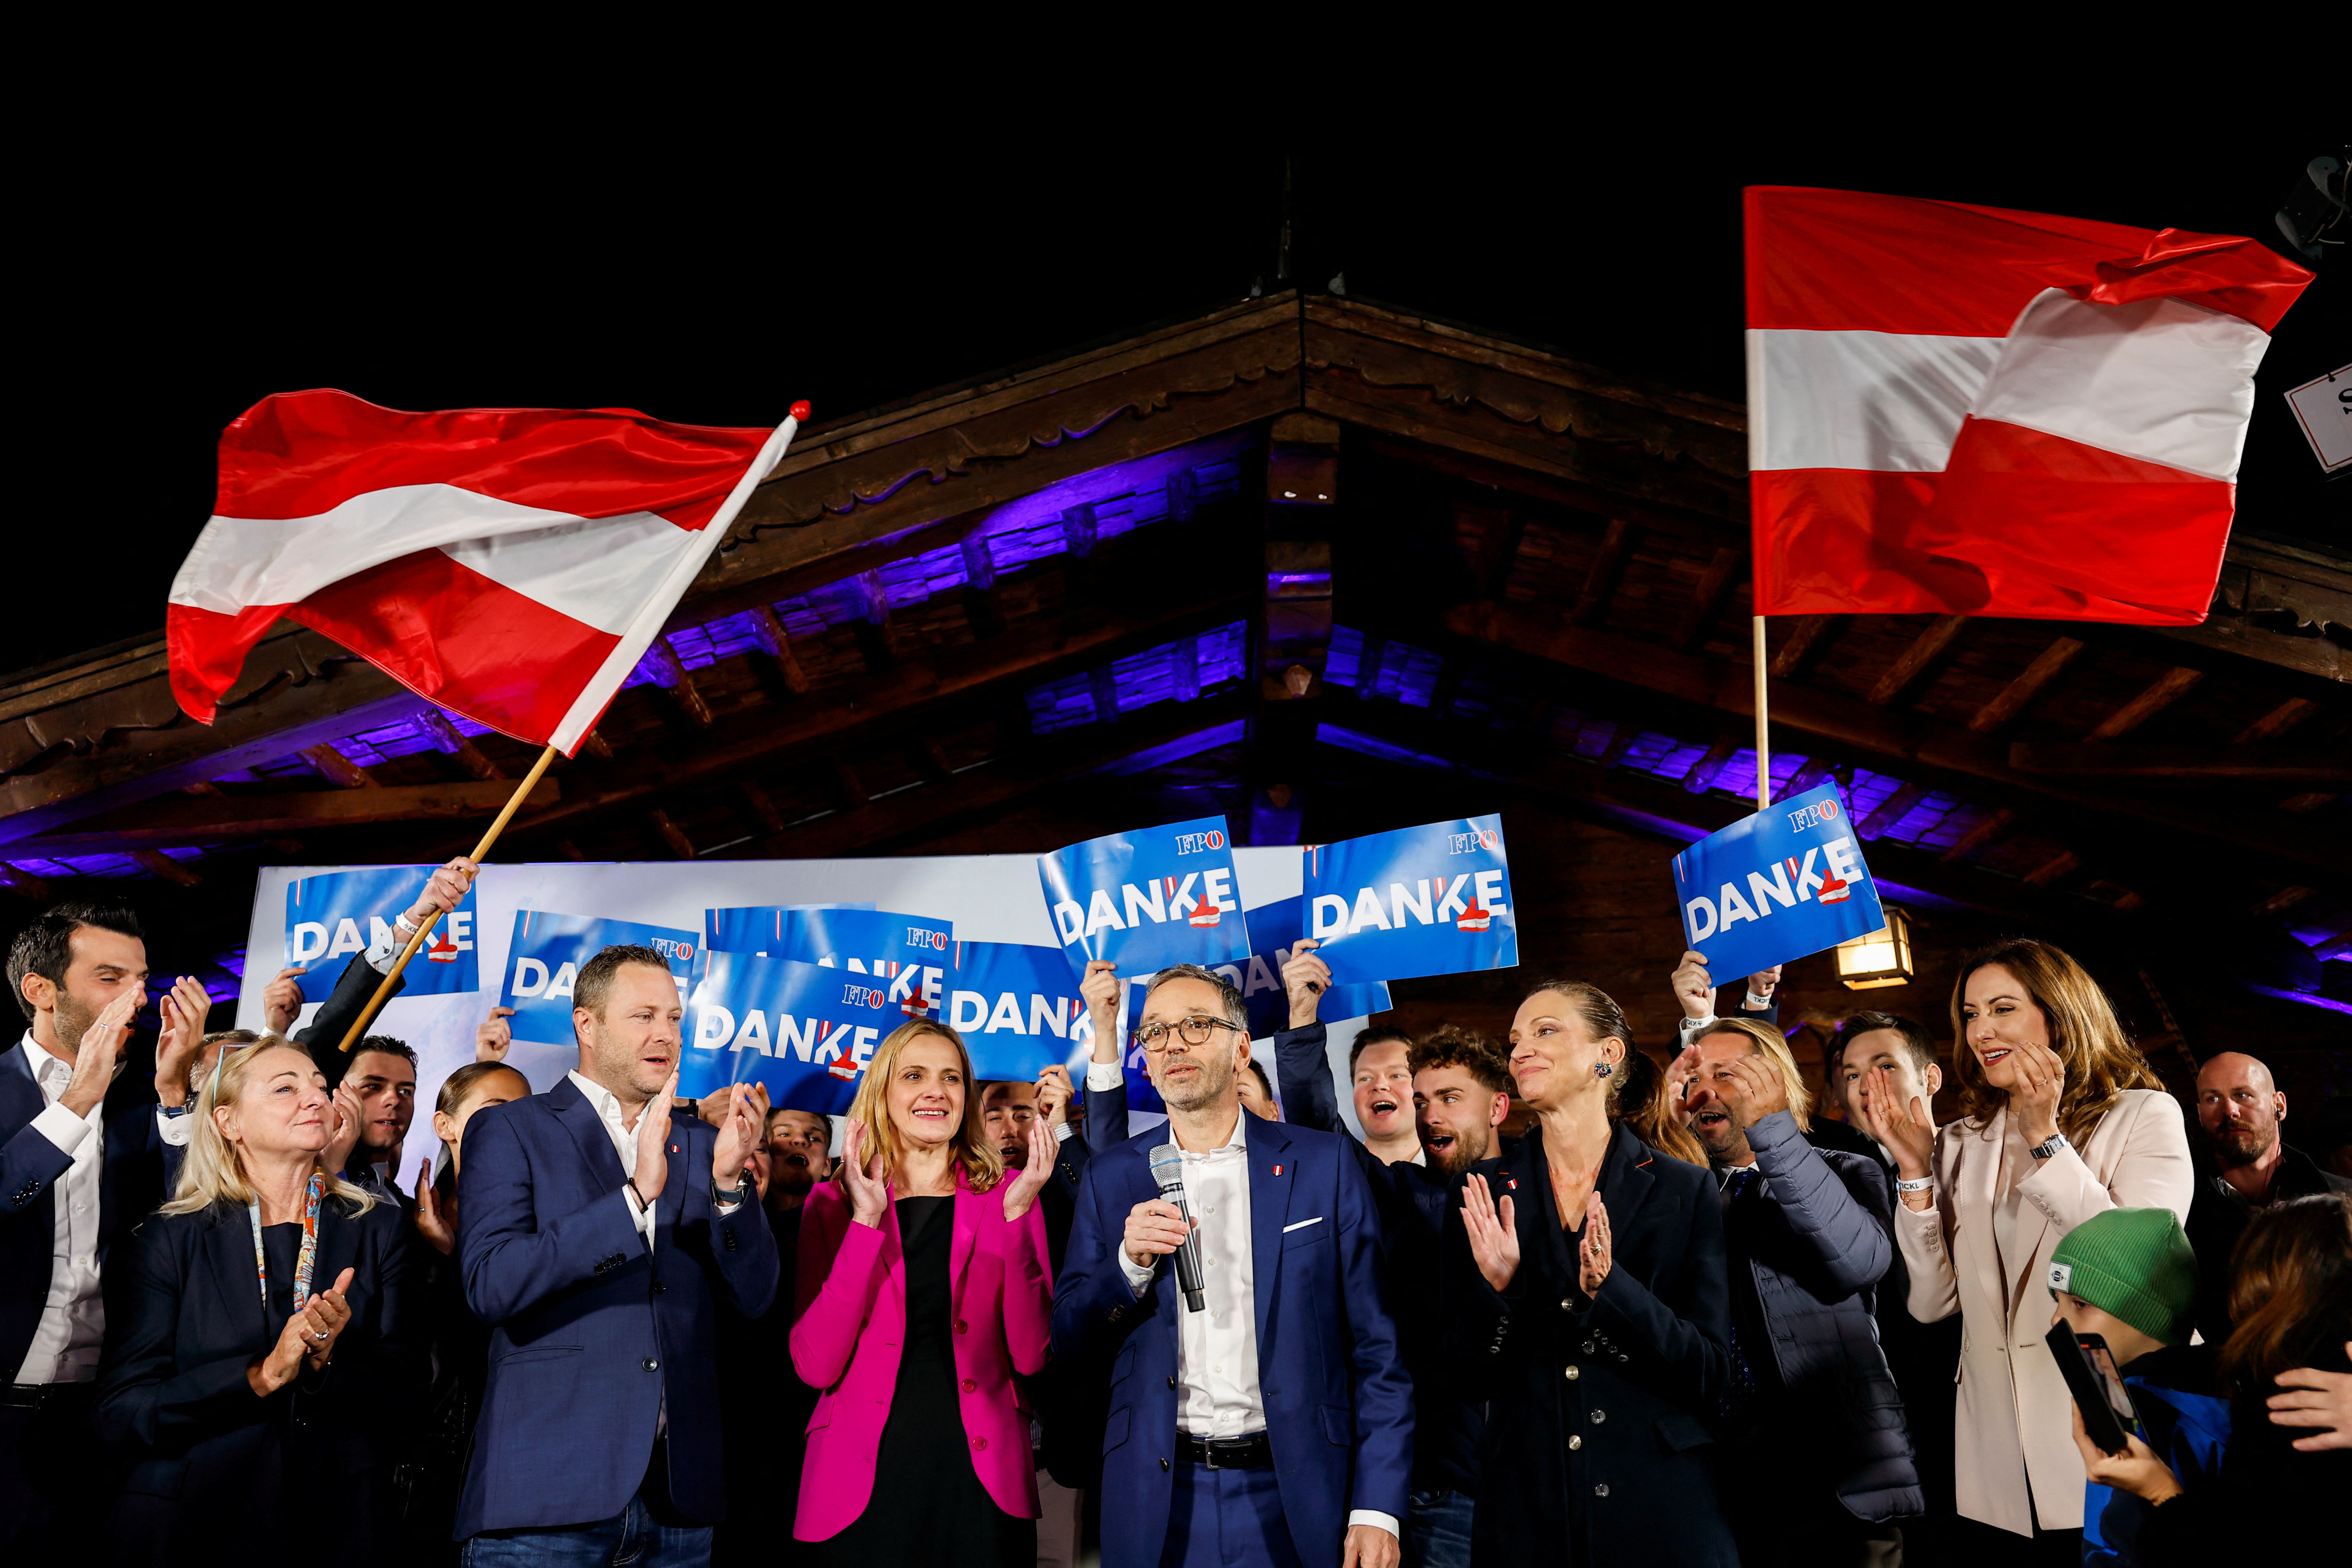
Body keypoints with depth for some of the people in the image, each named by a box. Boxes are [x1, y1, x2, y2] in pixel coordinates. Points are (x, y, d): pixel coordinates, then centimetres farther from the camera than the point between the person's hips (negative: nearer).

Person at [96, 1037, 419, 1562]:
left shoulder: (375, 1231, 1)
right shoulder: (172, 1237, -2)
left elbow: (404, 1395, -2)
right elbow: (119, 1414, -7)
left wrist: (330, 1364, -20)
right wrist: (260, 1376, -20)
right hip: (189, 1523, -1)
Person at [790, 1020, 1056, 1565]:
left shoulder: (1005, 1195, 3)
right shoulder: (833, 1204, 3)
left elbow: (1032, 1356, -7)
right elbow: (816, 1366, -9)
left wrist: (1016, 1214, -14)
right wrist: (866, 1221, -14)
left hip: (982, 1483, 1)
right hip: (860, 1488, 0)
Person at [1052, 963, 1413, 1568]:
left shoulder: (1324, 1163, -1)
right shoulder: (1112, 1177, 5)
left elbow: (1375, 1349, -2)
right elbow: (1069, 1342, 4)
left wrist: (1377, 1508, -8)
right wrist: (1129, 1264, -14)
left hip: (1291, 1498, -1)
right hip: (1158, 1499, 2)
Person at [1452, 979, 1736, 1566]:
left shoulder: (1684, 1190, -4)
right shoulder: (1485, 1193, -1)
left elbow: (1711, 1378, -7)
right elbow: (1471, 1377, 0)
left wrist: (1609, 1287, -22)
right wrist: (1496, 1287, -19)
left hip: (1660, 1508, -1)